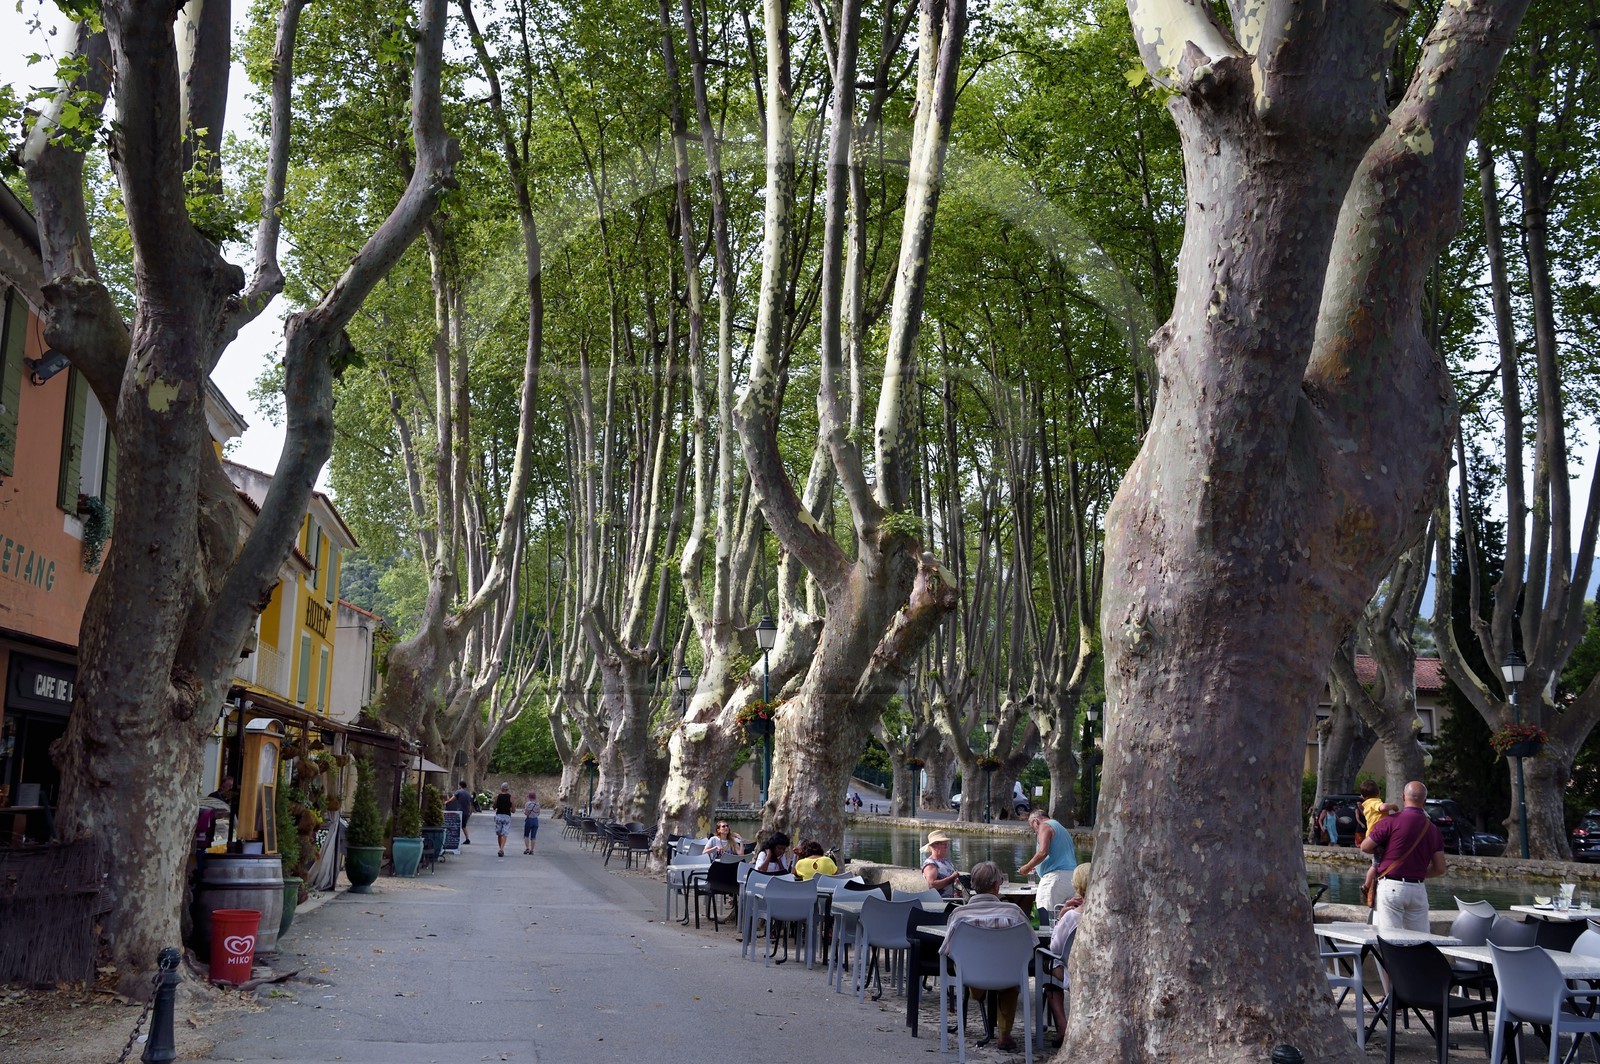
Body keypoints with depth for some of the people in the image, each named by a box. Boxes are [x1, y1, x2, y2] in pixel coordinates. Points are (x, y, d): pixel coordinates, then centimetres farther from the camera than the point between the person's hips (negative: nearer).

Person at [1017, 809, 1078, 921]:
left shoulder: (1045, 826, -1)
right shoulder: (1061, 828, 26)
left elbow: (1043, 852, -17)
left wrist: (1028, 867, -5)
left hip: (1055, 875, -9)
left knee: (1044, 912, -13)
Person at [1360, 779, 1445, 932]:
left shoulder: (1391, 821, -7)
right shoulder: (1433, 829, 8)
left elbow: (1365, 847, -2)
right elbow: (1440, 869, 8)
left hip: (1391, 887, -5)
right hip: (1418, 889, 5)